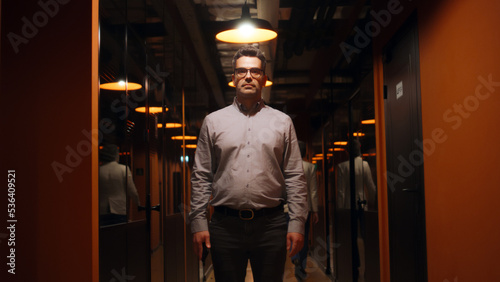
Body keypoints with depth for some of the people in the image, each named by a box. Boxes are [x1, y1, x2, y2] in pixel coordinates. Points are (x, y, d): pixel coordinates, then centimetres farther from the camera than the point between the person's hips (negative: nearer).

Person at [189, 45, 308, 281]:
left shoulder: (282, 122, 9)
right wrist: (198, 222, -1)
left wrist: (297, 223, -2)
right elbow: (201, 177, 6)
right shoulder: (213, 121, 9)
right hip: (225, 225, 0)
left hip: (271, 226, 0)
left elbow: (295, 177, 6)